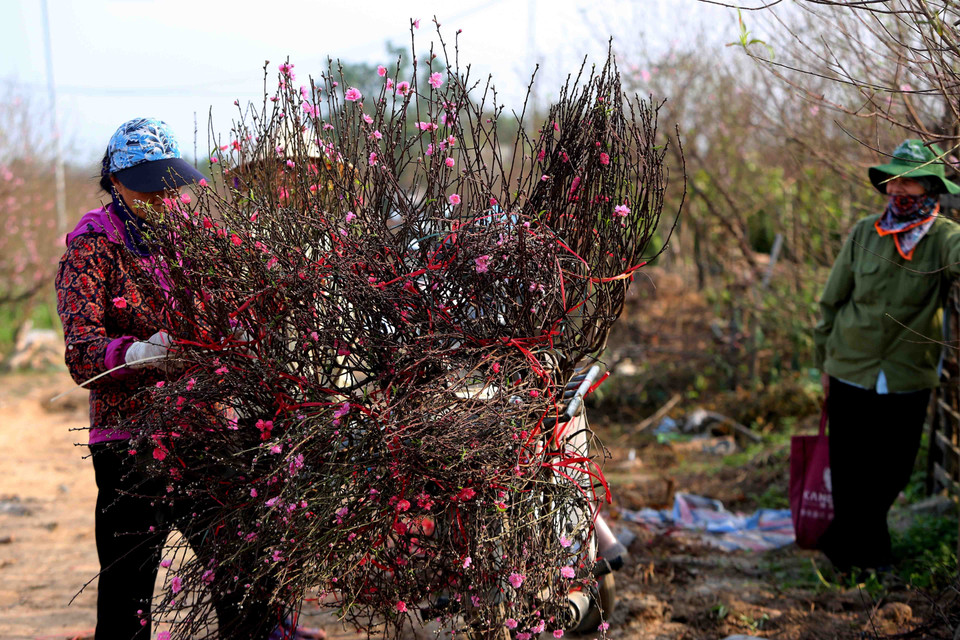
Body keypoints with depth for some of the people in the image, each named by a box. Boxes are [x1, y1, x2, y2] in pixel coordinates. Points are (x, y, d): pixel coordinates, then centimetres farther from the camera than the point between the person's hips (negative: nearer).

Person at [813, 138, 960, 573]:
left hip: (909, 379, 0)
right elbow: (832, 300, 7)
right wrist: (826, 362, 8)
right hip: (851, 374, 0)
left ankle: (844, 543, 34)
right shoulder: (865, 232, -1)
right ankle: (868, 551, 27)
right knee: (851, 472, 5)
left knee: (892, 474, 11)